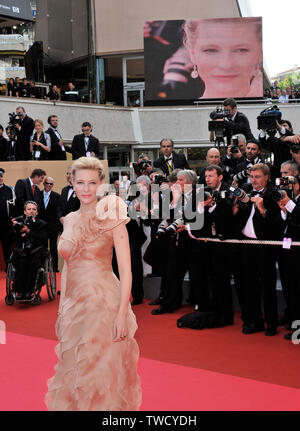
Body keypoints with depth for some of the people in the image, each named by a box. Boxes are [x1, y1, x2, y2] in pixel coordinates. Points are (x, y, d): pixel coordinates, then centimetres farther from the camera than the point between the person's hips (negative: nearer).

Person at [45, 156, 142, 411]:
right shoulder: (70, 220, 8)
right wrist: (62, 308, 11)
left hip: (104, 304, -5)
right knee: (74, 373, 13)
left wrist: (122, 314, -17)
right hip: (74, 306, 5)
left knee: (103, 372, 3)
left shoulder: (111, 218, -8)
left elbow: (126, 270, -11)